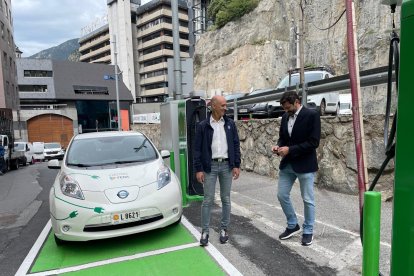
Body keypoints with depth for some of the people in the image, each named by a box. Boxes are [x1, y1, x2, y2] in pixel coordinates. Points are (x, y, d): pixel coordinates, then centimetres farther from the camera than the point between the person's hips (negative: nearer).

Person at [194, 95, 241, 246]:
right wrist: (198, 169, -8)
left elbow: (236, 145, 6)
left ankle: (224, 229, 24)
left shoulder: (230, 124, 4)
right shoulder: (203, 125, -3)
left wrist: (236, 165, 0)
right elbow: (197, 149, -3)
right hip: (210, 166, -2)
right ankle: (205, 231, 15)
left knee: (225, 199, 10)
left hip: (226, 165, 3)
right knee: (208, 200, 2)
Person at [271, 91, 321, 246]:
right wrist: (278, 146, -7)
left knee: (307, 200, 7)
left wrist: (290, 149, -22)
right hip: (287, 164, 6)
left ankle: (308, 231, 26)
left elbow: (313, 142, -18)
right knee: (282, 195, 10)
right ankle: (292, 226, 30)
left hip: (305, 164, -6)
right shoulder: (285, 117, 7)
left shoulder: (312, 115, -13)